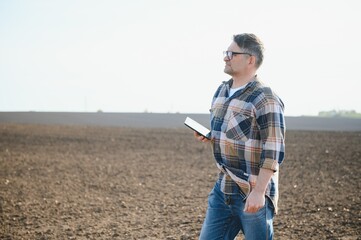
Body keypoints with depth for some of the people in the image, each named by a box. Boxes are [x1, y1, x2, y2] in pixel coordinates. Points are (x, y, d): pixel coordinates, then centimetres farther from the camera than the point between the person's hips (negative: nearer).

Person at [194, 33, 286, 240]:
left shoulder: (265, 99, -15)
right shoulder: (221, 91, 11)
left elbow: (273, 152, -19)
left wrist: (258, 192, -23)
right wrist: (208, 137, 2)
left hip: (252, 193, -8)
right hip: (222, 189, 8)